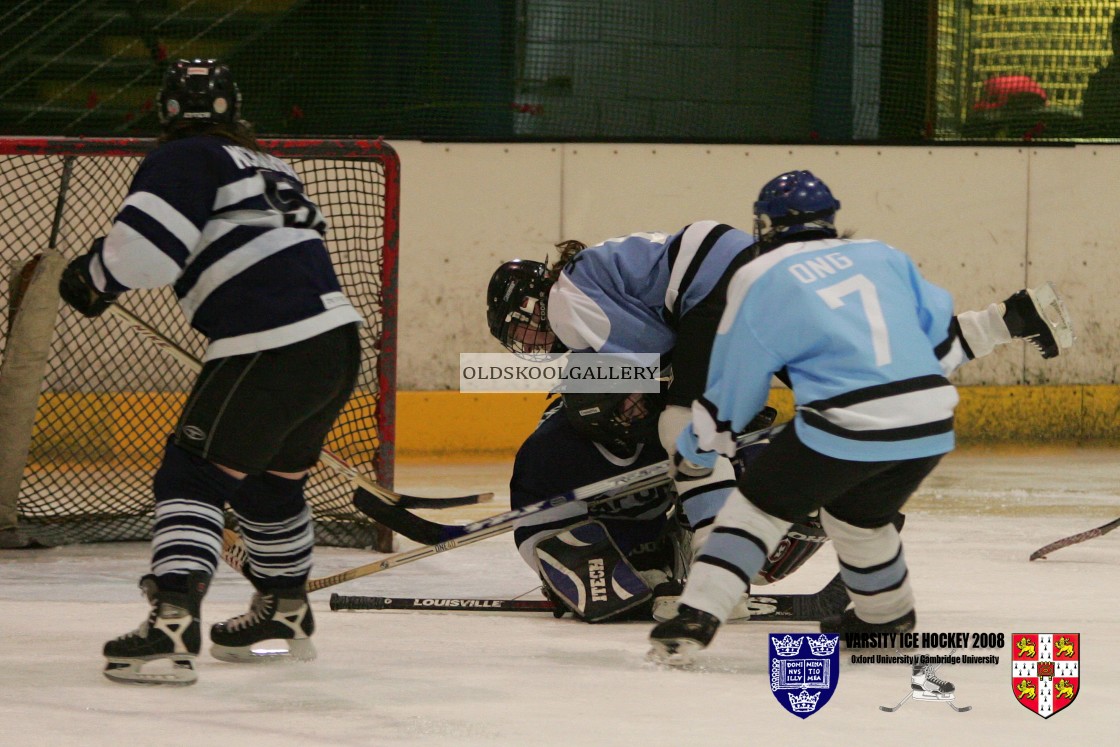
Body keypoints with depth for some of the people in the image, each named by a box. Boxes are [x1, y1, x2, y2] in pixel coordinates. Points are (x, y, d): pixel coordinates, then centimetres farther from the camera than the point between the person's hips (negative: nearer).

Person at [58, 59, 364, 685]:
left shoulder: (185, 161, -3)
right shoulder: (272, 169, 24)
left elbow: (144, 249, -14)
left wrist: (91, 279, 3)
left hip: (272, 352, -8)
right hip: (340, 338, 8)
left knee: (193, 475, -6)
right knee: (272, 480, 27)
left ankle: (172, 627, -21)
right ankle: (286, 615, 42)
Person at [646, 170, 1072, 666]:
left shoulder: (760, 280, 9)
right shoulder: (881, 256, 20)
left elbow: (730, 389, 13)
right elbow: (943, 340, 19)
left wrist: (693, 454, 26)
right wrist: (1010, 319, 36)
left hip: (846, 430, -5)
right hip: (929, 423, 5)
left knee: (759, 504, 12)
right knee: (859, 512, 31)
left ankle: (695, 618, -1)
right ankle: (888, 619, 47)